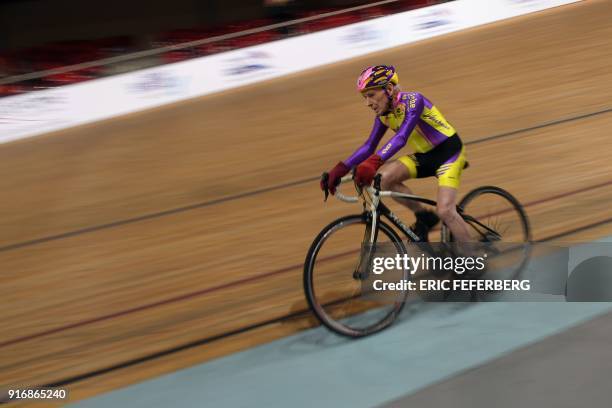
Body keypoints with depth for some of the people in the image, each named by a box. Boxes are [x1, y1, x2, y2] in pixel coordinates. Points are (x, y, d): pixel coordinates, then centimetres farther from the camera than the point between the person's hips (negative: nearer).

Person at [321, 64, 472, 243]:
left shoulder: (413, 100, -25)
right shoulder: (384, 114, -2)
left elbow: (402, 137, -39)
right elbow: (369, 146, 3)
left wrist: (373, 162, -54)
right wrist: (341, 169, -10)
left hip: (448, 152, -7)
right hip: (424, 156, 7)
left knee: (445, 211, -23)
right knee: (382, 177, -18)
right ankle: (424, 217, 1)